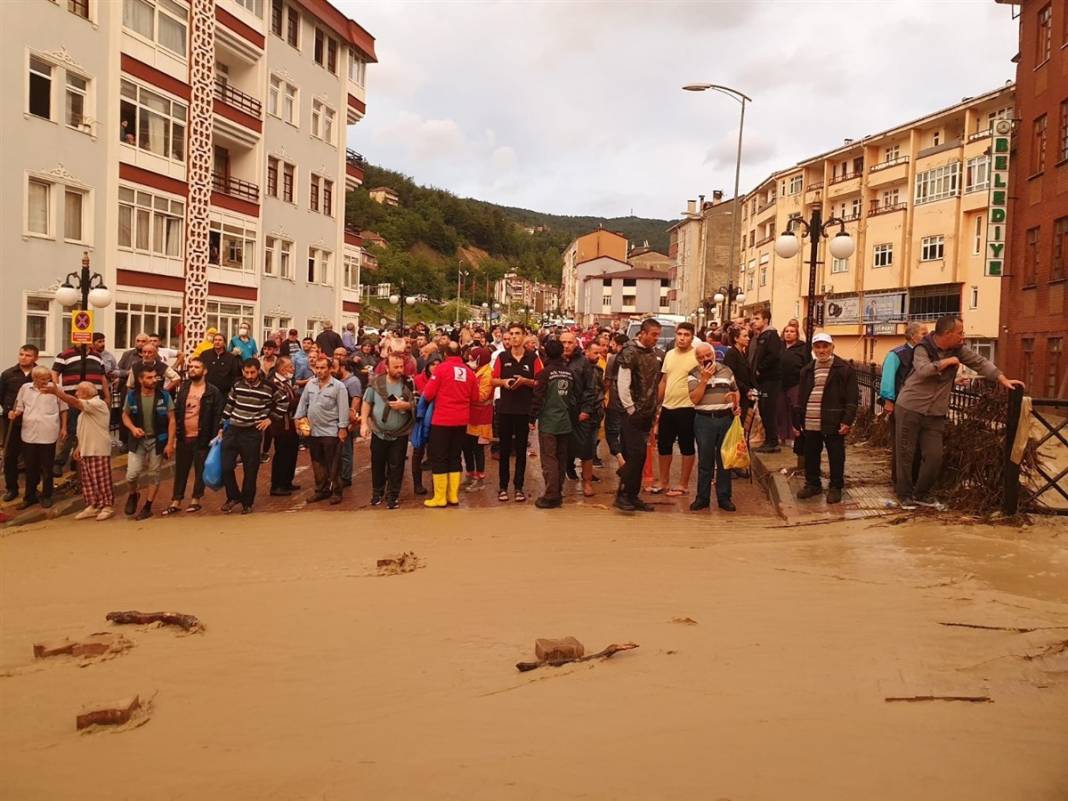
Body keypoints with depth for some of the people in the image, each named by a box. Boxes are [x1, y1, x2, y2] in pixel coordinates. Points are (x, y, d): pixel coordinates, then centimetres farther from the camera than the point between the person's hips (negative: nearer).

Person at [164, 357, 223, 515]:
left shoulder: (213, 392, -7)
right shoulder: (183, 389, 8)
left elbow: (217, 416, -8)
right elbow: (176, 412, 10)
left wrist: (213, 437, -13)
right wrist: (175, 434, 4)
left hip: (202, 438, -4)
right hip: (183, 437, 4)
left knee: (200, 470, 7)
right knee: (180, 470, 10)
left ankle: (196, 500, 20)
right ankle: (176, 502, 18)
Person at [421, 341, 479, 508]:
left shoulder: (441, 368, -9)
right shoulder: (469, 371, 2)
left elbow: (428, 394, -9)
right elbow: (475, 398, 9)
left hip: (442, 420, -4)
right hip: (461, 420, 4)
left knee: (439, 458, 3)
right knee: (455, 457, 14)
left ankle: (440, 498, 3)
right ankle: (453, 496, 15)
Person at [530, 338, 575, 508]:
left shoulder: (544, 373, -10)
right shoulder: (570, 373, 4)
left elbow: (538, 398, -11)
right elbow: (575, 397, 9)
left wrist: (532, 419, -2)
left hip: (548, 423, -5)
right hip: (565, 423, 5)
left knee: (549, 459, -3)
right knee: (561, 459, 11)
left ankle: (551, 496, -4)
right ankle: (558, 493, 18)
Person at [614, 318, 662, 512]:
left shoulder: (652, 353, 12)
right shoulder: (630, 352, -12)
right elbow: (622, 383, -16)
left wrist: (654, 411, 12)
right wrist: (630, 409, -14)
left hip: (647, 414, 7)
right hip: (633, 414, -7)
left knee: (639, 456, 10)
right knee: (635, 456, -9)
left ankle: (633, 496, 17)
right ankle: (622, 495, 0)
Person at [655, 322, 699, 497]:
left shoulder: (697, 356, -10)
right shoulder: (669, 354, 9)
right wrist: (657, 403, 14)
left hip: (686, 408, -6)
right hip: (667, 407, 6)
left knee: (686, 447, 5)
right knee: (663, 445, 13)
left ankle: (683, 485, 15)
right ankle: (664, 481, 27)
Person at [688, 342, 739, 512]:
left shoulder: (726, 370, 9)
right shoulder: (694, 375, 0)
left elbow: (735, 391, 19)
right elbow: (695, 399, -11)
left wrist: (736, 406, 1)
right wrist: (704, 379, -16)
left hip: (726, 418, 2)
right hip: (704, 420, -2)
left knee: (724, 459, 6)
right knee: (705, 461, 3)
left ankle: (724, 497, 14)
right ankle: (702, 497, 12)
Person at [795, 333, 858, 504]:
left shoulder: (845, 369, -4)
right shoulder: (807, 370, 12)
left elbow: (852, 398, -7)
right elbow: (800, 398, 16)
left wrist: (847, 421, -14)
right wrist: (798, 421, 12)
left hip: (833, 423, -5)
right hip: (810, 423, 5)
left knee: (836, 457, 5)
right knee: (810, 456, 13)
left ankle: (835, 487, 18)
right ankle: (812, 484, 28)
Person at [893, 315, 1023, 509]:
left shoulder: (958, 349, 4)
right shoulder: (923, 348, -12)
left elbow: (980, 362, 4)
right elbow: (923, 370, -29)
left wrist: (1003, 380, -5)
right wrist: (947, 362, -18)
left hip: (935, 414, 5)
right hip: (909, 408, -5)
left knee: (934, 457, 1)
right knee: (905, 454, 1)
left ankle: (920, 494, 18)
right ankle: (905, 494, 15)